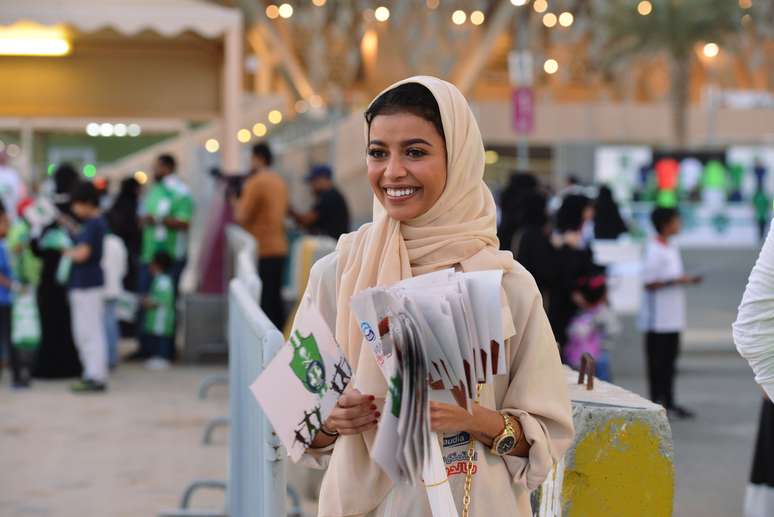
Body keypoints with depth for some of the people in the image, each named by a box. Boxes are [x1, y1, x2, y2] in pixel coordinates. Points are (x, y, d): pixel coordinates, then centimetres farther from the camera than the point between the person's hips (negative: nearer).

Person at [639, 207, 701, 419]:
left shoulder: (672, 248, 13)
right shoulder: (653, 251, -16)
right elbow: (649, 283, -19)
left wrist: (687, 280, 4)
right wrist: (676, 281, -21)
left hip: (673, 316, 9)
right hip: (658, 319, -9)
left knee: (670, 359, 12)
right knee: (657, 360, -3)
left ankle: (669, 403, 18)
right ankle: (657, 403, 2)